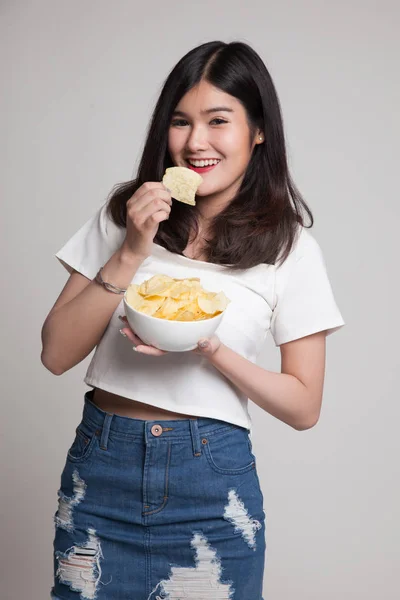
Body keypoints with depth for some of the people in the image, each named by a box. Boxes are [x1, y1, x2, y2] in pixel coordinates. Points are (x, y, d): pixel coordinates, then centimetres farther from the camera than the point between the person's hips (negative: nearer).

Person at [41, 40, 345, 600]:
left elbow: (303, 407, -2)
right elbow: (57, 354, -3)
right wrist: (132, 252, -13)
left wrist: (210, 348, -18)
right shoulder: (123, 212, 0)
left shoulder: (291, 248, -4)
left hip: (211, 477, -1)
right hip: (99, 464, 2)